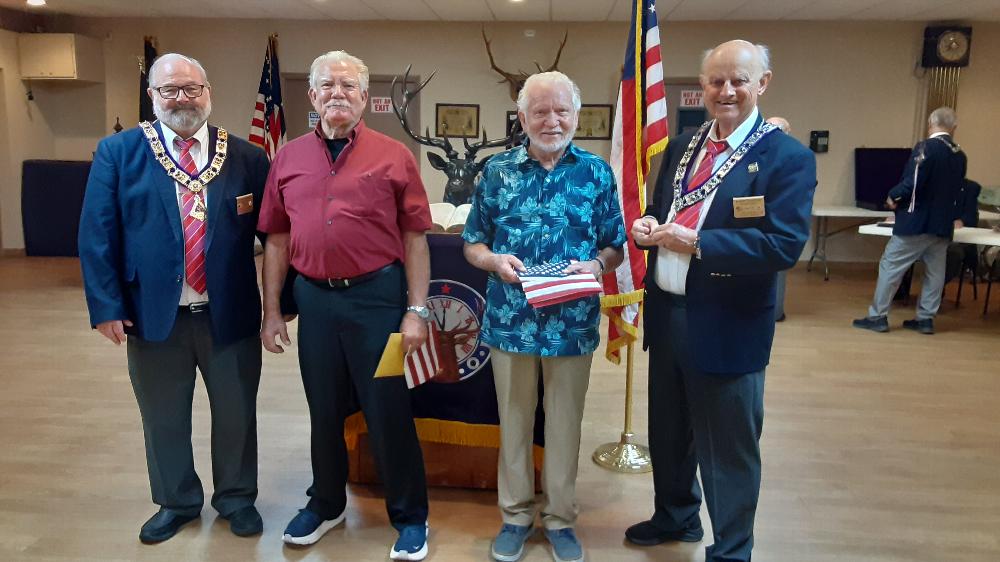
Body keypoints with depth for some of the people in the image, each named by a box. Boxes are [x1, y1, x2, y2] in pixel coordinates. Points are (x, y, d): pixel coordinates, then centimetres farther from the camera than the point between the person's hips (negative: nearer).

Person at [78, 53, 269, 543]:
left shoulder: (246, 157, 0)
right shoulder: (117, 152, 0)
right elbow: (97, 233, -2)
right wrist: (106, 305, -8)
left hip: (230, 314, 0)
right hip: (153, 313, 0)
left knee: (236, 413, 14)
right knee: (164, 417, 16)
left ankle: (236, 497, 36)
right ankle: (176, 501, 38)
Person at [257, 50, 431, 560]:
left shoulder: (393, 156, -3)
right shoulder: (288, 159, 6)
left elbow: (415, 238, -4)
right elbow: (277, 239, 8)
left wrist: (417, 310, -8)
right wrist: (271, 312, 6)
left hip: (377, 294, -3)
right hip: (314, 298, 3)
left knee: (388, 410, 6)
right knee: (324, 409, 17)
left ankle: (409, 517, 24)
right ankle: (326, 503, 38)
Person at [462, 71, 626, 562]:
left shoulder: (597, 173, 1)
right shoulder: (497, 171, 2)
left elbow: (616, 247, 4)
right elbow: (472, 244, 6)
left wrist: (596, 265, -17)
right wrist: (495, 260, -15)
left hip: (572, 323, 0)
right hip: (509, 320, 1)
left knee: (565, 424, 12)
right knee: (513, 421, 13)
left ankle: (560, 518, 31)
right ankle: (515, 515, 32)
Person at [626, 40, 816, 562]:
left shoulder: (788, 157, -11)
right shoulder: (681, 146, 9)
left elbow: (785, 244, -20)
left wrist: (696, 241, -24)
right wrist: (649, 225, -7)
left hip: (726, 326, -6)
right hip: (667, 314, 7)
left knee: (728, 450, 6)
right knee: (668, 433, 23)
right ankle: (675, 516, 47)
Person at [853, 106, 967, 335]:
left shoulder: (926, 147, -15)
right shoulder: (960, 155, 9)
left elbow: (912, 183, -22)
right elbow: (958, 190, 20)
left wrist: (893, 196, -4)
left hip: (916, 222, -7)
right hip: (943, 225, 7)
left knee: (890, 266, 0)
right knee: (935, 271, 12)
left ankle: (878, 317, 3)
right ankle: (926, 318, 17)